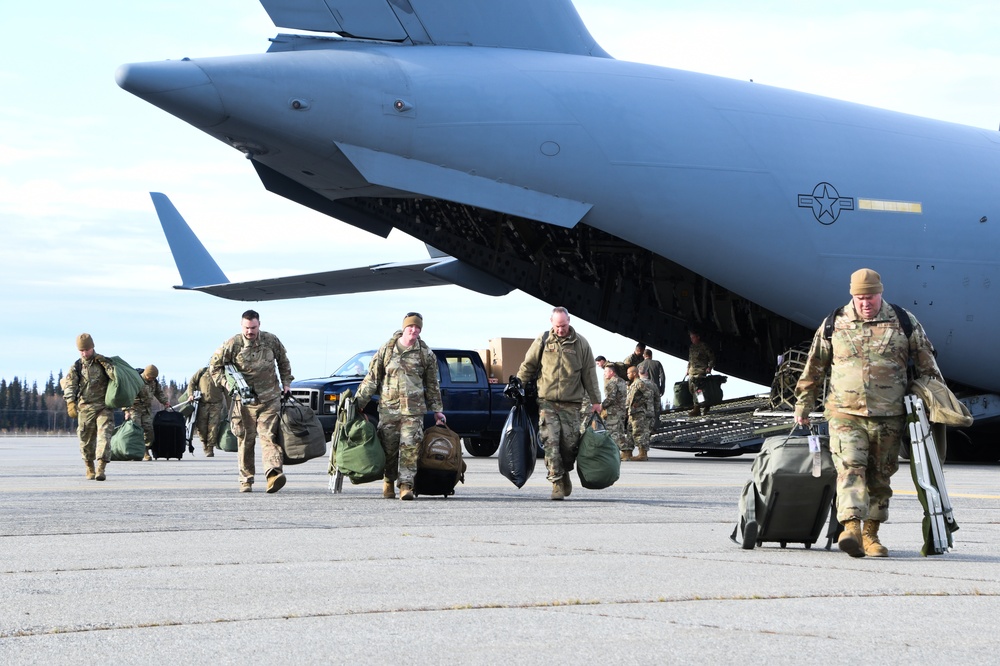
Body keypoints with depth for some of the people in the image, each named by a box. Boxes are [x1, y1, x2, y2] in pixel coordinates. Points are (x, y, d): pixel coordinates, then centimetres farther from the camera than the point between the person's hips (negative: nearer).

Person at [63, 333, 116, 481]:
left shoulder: (104, 362, 4)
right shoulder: (76, 367, 4)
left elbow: (116, 377, -9)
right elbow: (70, 386, -8)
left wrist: (103, 362, -14)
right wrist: (70, 402, -24)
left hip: (104, 407, -2)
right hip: (85, 408, 2)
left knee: (104, 436, -16)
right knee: (86, 441, 8)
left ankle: (101, 468, -20)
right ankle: (89, 468, 27)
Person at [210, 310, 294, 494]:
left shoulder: (271, 340, 1)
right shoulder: (232, 344, -6)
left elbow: (283, 361, 20)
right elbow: (214, 366, 3)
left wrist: (286, 383, 14)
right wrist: (229, 385, -7)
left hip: (270, 398, 0)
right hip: (244, 400, 0)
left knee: (269, 436, -13)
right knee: (245, 440, 3)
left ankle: (273, 474, -29)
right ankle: (246, 481, 10)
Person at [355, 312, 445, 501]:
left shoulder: (426, 354, 7)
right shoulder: (386, 350, 5)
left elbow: (432, 384, 15)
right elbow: (372, 378, 8)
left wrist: (437, 410, 15)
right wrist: (359, 402, 5)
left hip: (414, 410, 0)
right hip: (388, 408, 0)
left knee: (410, 448, -9)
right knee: (389, 448, 4)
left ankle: (406, 485, -10)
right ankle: (388, 482, 20)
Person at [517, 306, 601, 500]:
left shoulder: (580, 343, 4)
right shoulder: (543, 341, 3)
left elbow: (589, 374, 9)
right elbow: (527, 366, 12)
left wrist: (595, 400, 9)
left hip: (571, 403, 1)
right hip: (547, 401, 0)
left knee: (570, 442, 1)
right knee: (550, 442, -10)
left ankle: (565, 473, 27)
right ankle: (557, 483, -8)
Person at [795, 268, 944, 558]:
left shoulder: (904, 323, 6)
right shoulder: (834, 324, 6)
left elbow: (927, 365, 15)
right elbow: (813, 368, 14)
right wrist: (802, 407, 15)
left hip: (888, 417, 1)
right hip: (845, 414, -1)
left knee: (879, 478, 7)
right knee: (850, 468, -18)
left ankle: (870, 535, 17)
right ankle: (851, 530, -28)